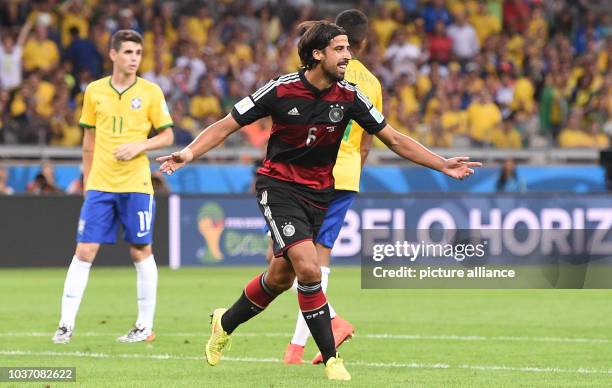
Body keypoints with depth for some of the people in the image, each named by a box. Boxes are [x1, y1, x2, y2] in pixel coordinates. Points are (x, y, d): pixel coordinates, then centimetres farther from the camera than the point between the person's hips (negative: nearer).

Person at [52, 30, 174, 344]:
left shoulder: (150, 92, 0)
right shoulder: (94, 91, 7)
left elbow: (167, 136, 3)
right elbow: (89, 139, 15)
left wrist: (139, 146, -14)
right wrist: (87, 180, 14)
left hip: (136, 185, -2)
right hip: (100, 185, 2)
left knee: (141, 251, 3)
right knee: (84, 251, -3)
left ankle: (145, 326, 11)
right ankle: (66, 324, -1)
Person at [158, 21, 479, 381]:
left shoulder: (349, 96, -6)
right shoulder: (282, 90, -15)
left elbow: (394, 139, 1)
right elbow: (228, 125, -9)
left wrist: (443, 164, -6)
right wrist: (189, 153, -24)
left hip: (319, 192, 4)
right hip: (279, 186, -4)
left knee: (281, 277, 9)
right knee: (309, 268, -21)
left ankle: (226, 323, 36)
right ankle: (331, 358, -13)